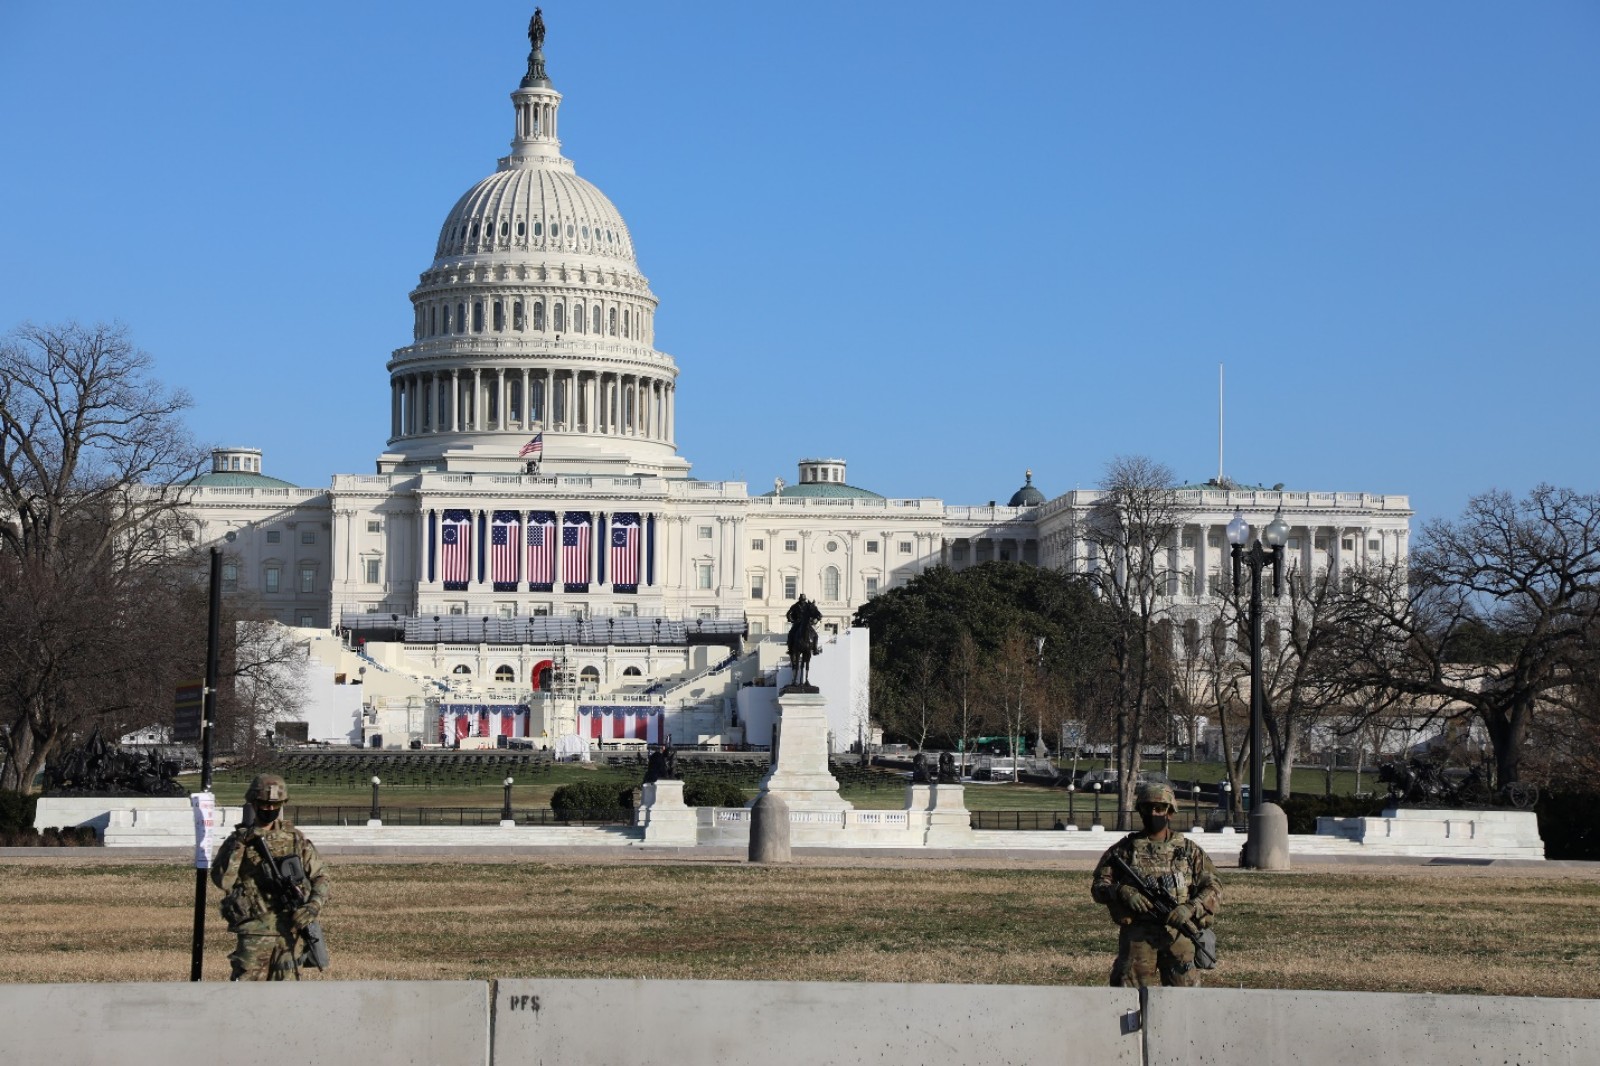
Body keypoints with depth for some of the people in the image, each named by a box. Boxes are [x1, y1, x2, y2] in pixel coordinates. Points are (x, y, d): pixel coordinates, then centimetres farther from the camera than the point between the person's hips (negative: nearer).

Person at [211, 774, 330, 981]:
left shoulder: (295, 839, 8)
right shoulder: (238, 840, 2)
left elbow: (320, 876, 10)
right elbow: (222, 880, -11)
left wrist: (314, 905, -8)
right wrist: (240, 845, -19)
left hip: (291, 928, 2)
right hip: (254, 931, -2)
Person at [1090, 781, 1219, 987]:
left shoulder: (1189, 850, 10)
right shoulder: (1124, 849, 9)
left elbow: (1213, 888, 5)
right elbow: (1098, 886, 5)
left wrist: (1190, 908, -13)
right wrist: (1123, 892, -15)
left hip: (1178, 933, 0)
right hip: (1136, 936, 0)